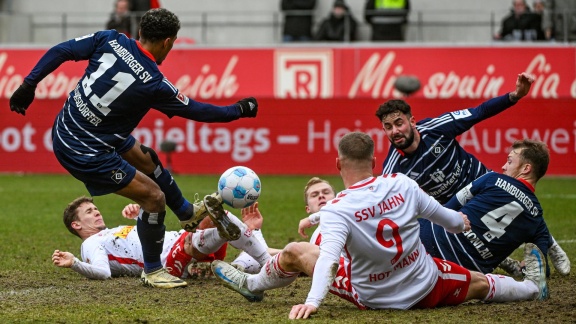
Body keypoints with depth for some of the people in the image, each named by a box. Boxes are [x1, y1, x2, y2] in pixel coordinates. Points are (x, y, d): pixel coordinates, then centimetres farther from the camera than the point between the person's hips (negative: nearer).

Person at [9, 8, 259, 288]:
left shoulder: (110, 40, -9)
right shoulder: (154, 84, -21)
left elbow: (60, 51, -8)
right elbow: (196, 110, -7)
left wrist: (29, 85, 3)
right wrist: (239, 110, 8)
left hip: (64, 128, 8)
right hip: (85, 154, -8)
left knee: (146, 160, 26)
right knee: (153, 196, -1)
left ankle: (188, 213, 48)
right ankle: (153, 272, 16)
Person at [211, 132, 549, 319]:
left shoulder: (336, 210, -24)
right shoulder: (401, 184, -12)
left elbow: (329, 257, -38)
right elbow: (439, 213, 4)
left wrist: (312, 301, -48)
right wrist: (461, 222, 27)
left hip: (372, 296, -2)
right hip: (427, 287, 2)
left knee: (294, 252, 12)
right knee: (479, 284, 28)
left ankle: (253, 285, 38)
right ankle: (533, 287, 51)